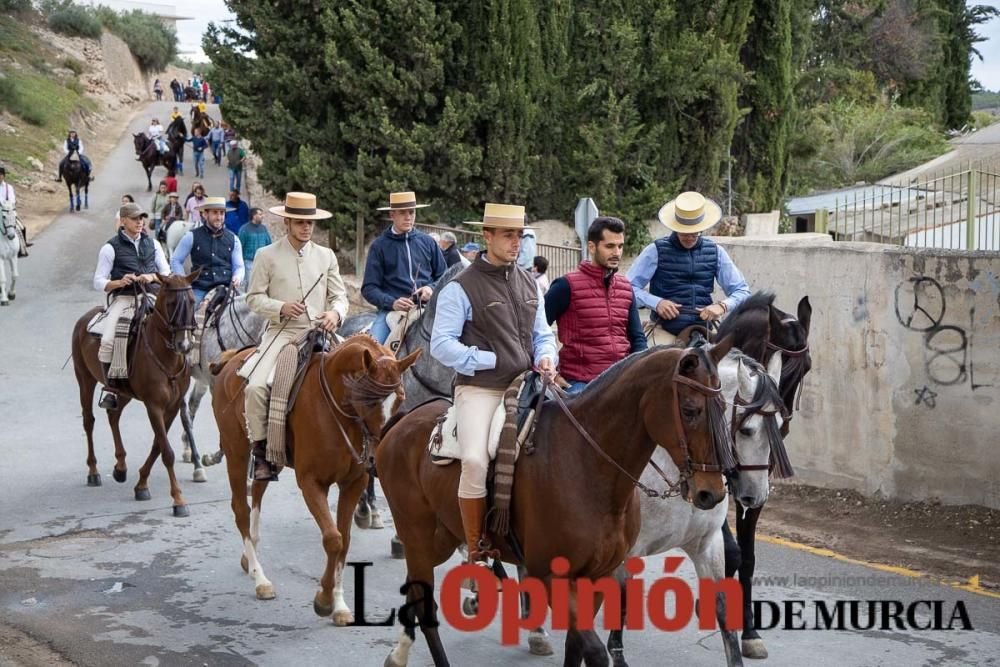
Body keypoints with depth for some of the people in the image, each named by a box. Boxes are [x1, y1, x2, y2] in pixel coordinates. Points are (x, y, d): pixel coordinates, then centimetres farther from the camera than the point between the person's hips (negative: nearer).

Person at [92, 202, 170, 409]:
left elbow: (167, 273, 16)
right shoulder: (111, 247, 4)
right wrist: (120, 282, -16)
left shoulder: (152, 244, 16)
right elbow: (99, 282, 3)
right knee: (108, 341, -26)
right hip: (123, 298, -3)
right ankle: (110, 389, -15)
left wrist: (152, 277, -6)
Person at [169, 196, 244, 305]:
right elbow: (175, 260, 9)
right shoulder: (192, 237, 3)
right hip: (199, 289, -1)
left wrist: (237, 277, -8)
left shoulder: (233, 239, 10)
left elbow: (239, 266, 14)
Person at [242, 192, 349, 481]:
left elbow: (340, 295, 13)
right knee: (256, 386, -25)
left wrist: (335, 313, -10)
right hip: (281, 332, -3)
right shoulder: (267, 256, 5)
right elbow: (254, 297, 3)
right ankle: (261, 450, -9)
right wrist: (281, 308, -15)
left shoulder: (326, 256, 14)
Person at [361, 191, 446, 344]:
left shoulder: (427, 242, 14)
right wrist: (391, 302, -13)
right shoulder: (379, 246, 8)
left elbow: (443, 276, 21)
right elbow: (369, 288, 4)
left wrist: (432, 288, -2)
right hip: (392, 309, -2)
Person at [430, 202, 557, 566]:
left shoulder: (529, 284, 17)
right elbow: (441, 344, -9)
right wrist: (489, 360, -11)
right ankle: (476, 553, -15)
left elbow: (542, 334, 25)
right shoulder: (462, 288, -4)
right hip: (480, 389, -6)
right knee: (476, 460, -27)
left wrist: (546, 358, 2)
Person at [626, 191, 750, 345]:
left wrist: (722, 306, -7)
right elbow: (629, 287, 1)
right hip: (667, 330, -3)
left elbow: (742, 291, 14)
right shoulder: (656, 251, 3)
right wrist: (656, 303, -15)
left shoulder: (715, 252, 12)